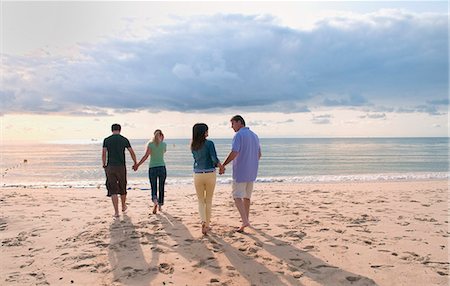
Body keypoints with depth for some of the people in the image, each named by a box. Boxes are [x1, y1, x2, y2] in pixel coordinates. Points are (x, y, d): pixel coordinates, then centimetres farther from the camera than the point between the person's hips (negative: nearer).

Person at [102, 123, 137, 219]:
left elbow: (103, 154, -2)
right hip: (121, 167, 1)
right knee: (122, 188, 18)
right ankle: (123, 207, 37)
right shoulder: (124, 140, 2)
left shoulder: (106, 140, 2)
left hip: (110, 167, -1)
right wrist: (135, 163, 17)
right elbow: (132, 153, 4)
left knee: (113, 190, 1)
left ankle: (116, 212, -4)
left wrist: (104, 165, 11)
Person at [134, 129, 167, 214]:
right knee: (161, 187, 13)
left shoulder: (150, 144, -2)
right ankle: (160, 205, 20)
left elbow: (146, 156, -10)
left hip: (152, 168, -1)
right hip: (162, 167, 1)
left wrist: (137, 165, -6)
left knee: (153, 188, 6)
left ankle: (155, 201, -20)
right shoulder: (164, 144, 2)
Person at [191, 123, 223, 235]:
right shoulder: (209, 143, -12)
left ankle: (203, 221, -9)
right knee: (209, 201, 13)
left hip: (198, 175, 3)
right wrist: (220, 165, 2)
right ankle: (207, 224, 18)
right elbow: (214, 159, -19)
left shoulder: (193, 146, 3)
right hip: (210, 174, -3)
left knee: (201, 201, 13)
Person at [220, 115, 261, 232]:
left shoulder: (238, 135, -13)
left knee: (237, 196, -2)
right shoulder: (254, 135, 12)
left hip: (240, 171, -7)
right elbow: (259, 155, 19)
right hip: (252, 172, 8)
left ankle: (245, 221, -14)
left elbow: (234, 153, -25)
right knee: (247, 196, 18)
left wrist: (223, 165, -16)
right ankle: (246, 219, 29)